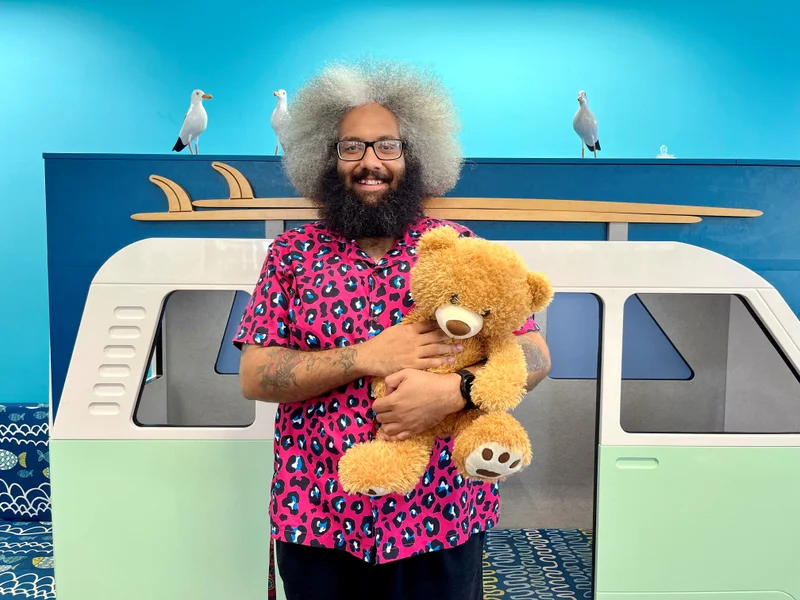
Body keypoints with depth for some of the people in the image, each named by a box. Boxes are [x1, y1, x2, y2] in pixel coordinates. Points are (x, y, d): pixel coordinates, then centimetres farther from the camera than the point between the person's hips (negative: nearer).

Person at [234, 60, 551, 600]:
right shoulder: (293, 252, 0)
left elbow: (534, 355, -4)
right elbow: (253, 376, -5)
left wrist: (453, 391, -24)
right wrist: (368, 356, -19)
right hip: (317, 518, 1)